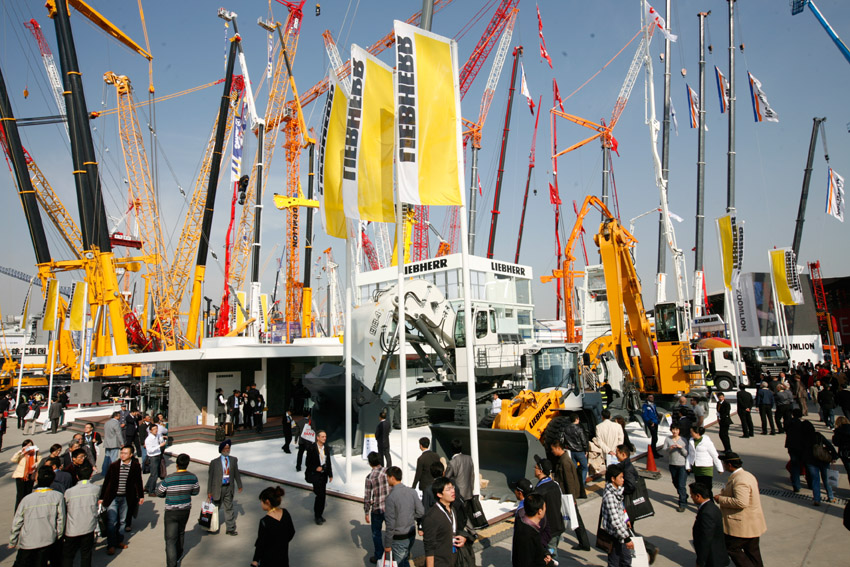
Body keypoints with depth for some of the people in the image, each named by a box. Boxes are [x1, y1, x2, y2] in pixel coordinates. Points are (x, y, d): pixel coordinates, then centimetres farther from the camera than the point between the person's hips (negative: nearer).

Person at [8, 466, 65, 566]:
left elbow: (16, 523, -3)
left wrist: (12, 542, 12)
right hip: (47, 541, 0)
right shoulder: (58, 496, -14)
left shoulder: (27, 499, -14)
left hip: (27, 542, 0)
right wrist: (58, 536, 8)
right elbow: (61, 519, -8)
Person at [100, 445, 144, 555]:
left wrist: (141, 496, 7)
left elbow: (138, 482, 4)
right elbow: (106, 482, 1)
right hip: (113, 497, -1)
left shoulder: (136, 466, -6)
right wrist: (101, 497, 2)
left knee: (122, 521, 14)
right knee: (111, 522, -3)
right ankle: (111, 545, 10)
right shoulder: (114, 465, -8)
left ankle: (119, 541, 31)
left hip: (126, 498, 1)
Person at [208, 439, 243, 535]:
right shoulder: (214, 462, -11)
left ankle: (230, 529, 19)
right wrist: (209, 491, -6)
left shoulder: (234, 460, -1)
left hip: (229, 488, 2)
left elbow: (236, 473, 8)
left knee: (229, 508, 9)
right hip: (218, 488, -2)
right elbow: (210, 477, -7)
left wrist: (239, 485, 13)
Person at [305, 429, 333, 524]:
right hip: (315, 475, -6)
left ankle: (319, 515, 24)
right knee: (320, 495, -10)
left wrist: (330, 475, 11)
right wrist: (315, 468, -19)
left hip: (324, 475, 6)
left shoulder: (326, 448, 5)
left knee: (322, 495, 10)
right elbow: (308, 463, -7)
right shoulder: (312, 448, -11)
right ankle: (317, 516, 5)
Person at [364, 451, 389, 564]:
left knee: (376, 533, 17)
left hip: (377, 509, -3)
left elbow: (367, 497, -11)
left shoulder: (370, 477, -15)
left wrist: (366, 513, 0)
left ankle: (378, 556, 28)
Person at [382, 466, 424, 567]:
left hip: (399, 539, -5)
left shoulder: (390, 497, -21)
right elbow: (421, 512, -3)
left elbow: (390, 524, -18)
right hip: (412, 534, 5)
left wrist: (387, 544, -7)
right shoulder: (412, 492, -6)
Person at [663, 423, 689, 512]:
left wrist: (681, 447, -23)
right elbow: (663, 451, -6)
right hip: (672, 465, 3)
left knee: (681, 485, -8)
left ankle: (682, 504, 3)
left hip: (682, 465, -3)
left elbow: (686, 454, -6)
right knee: (676, 484, 18)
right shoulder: (667, 439, -1)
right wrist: (669, 448, -25)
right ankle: (684, 496, 44)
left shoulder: (683, 440, -5)